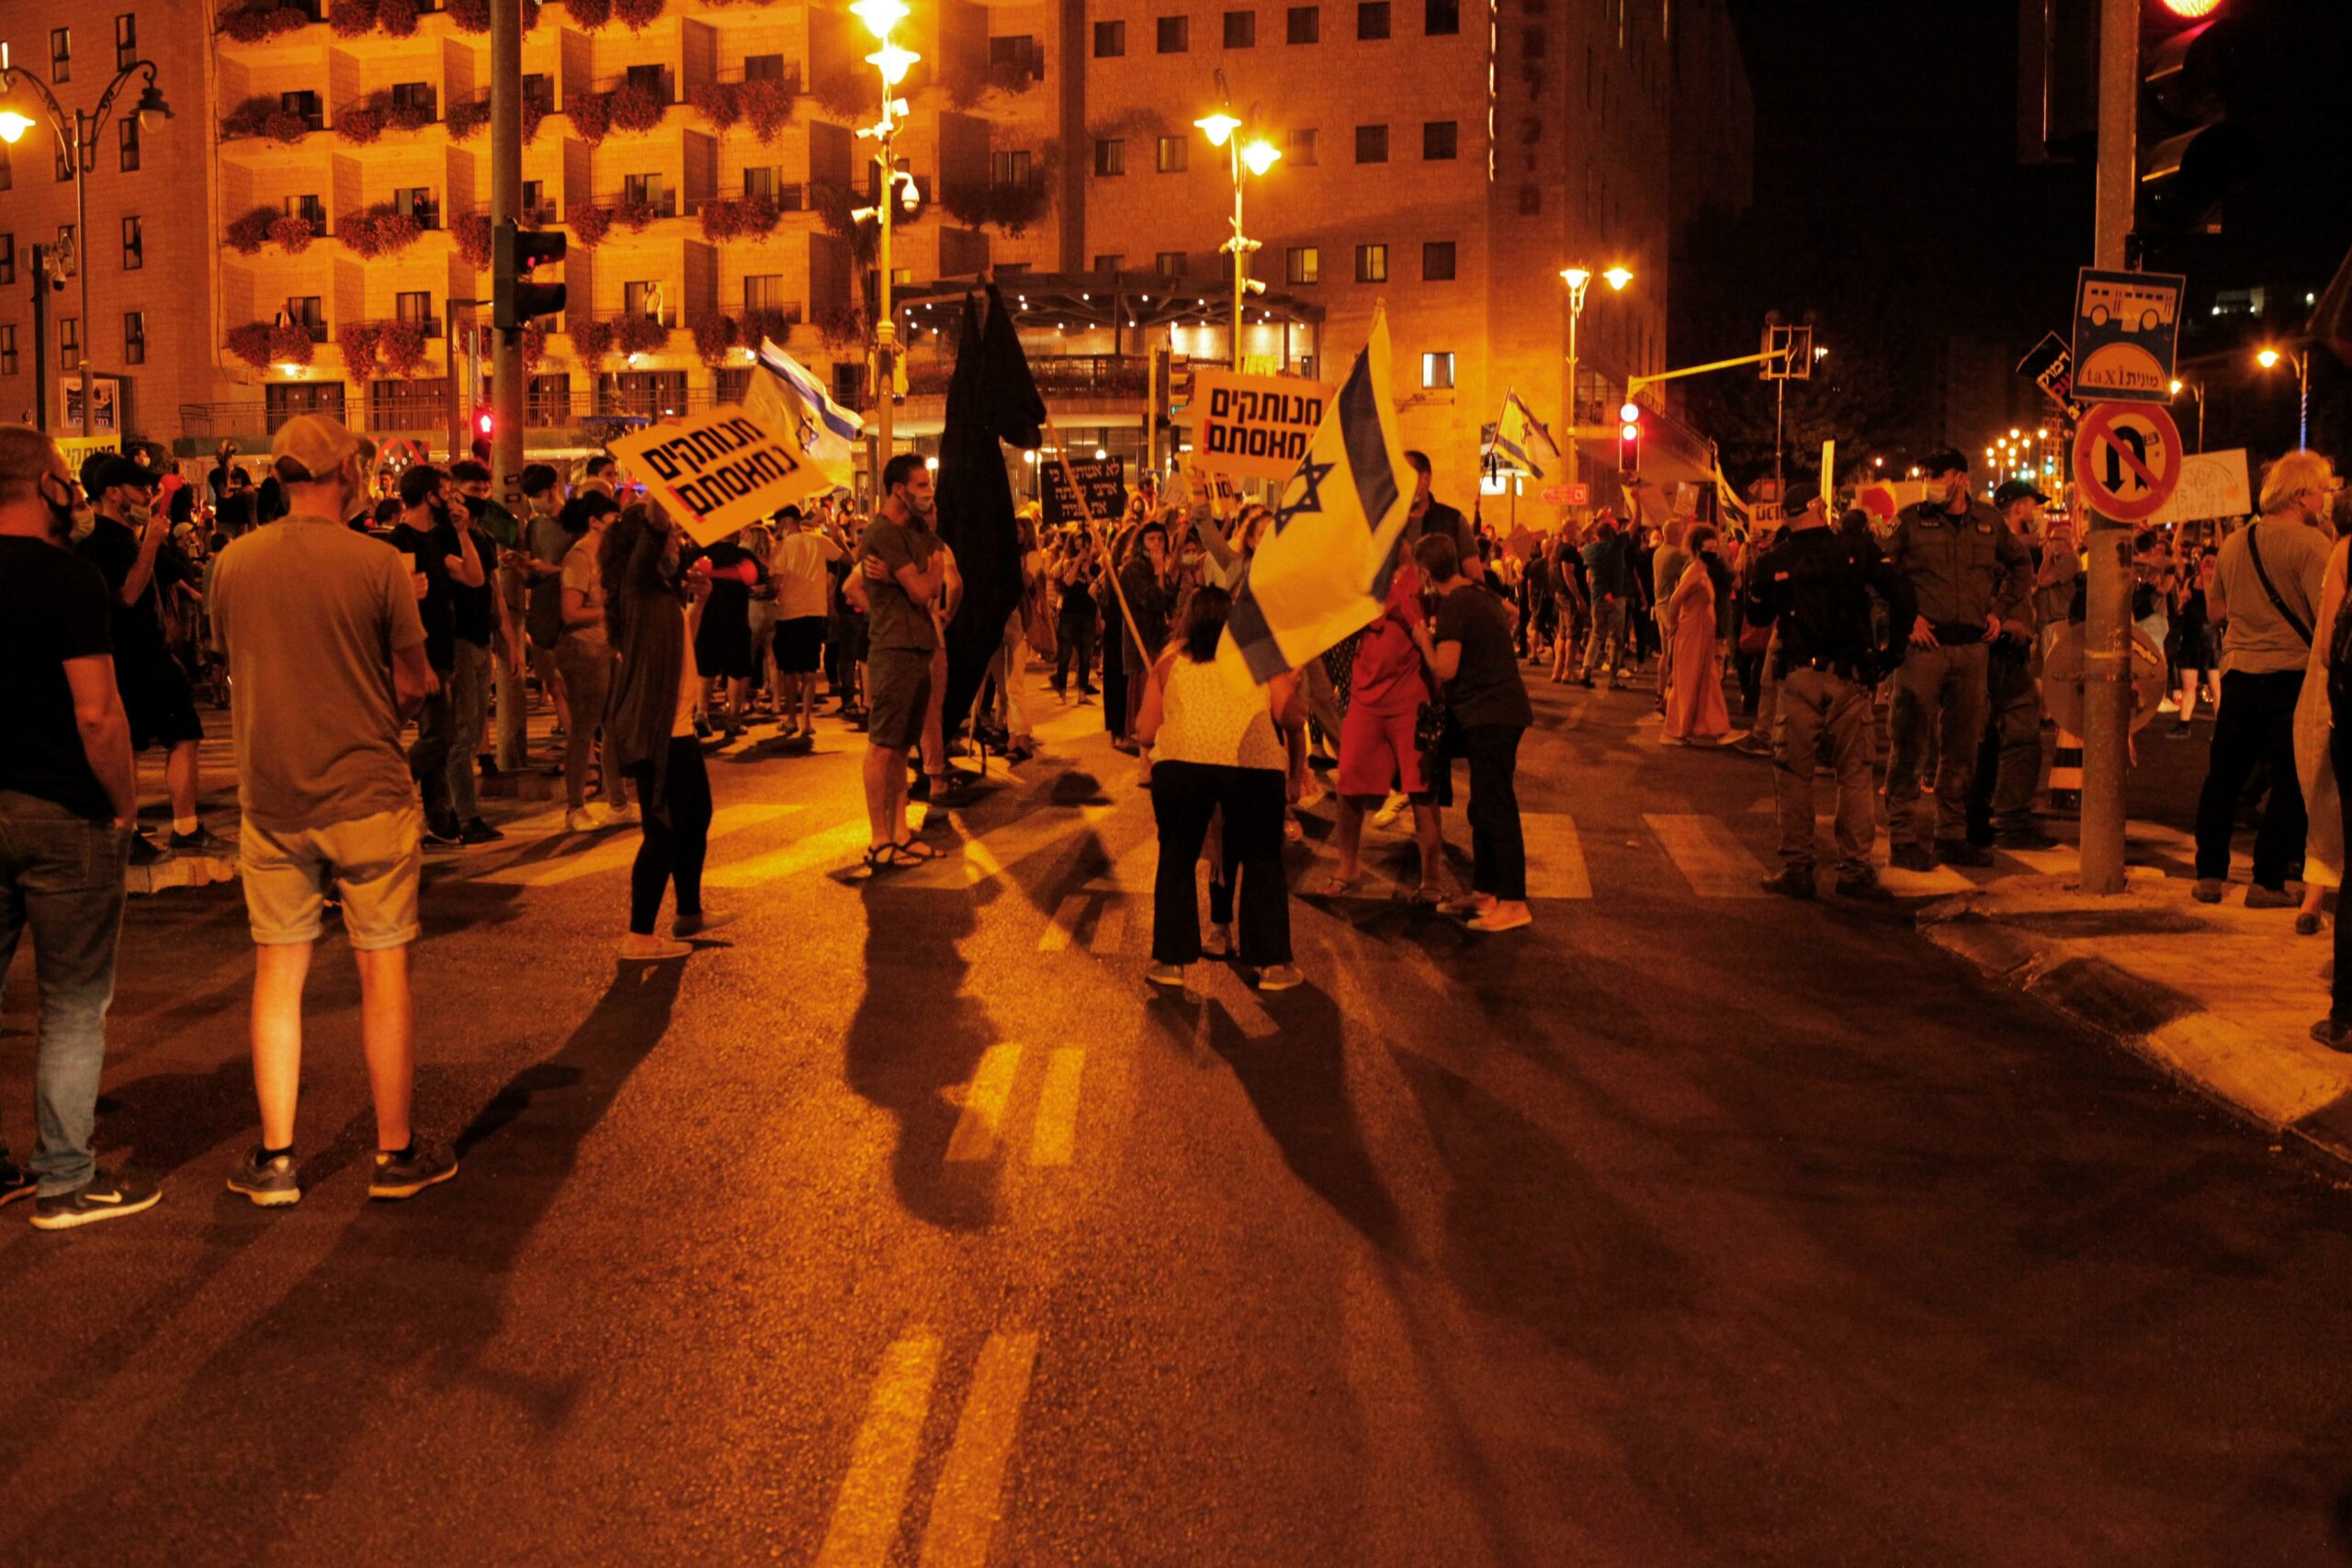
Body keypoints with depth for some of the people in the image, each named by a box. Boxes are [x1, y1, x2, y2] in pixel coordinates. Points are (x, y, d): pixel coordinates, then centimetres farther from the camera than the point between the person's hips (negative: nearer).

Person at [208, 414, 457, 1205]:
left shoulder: (234, 562, 0)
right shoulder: (378, 563, -11)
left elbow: (233, 658, 14)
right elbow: (413, 686, -8)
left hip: (270, 798, 4)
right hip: (366, 791, -3)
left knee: (278, 970, 11)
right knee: (383, 969, 6)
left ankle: (275, 1158, 15)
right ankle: (396, 1153, 14)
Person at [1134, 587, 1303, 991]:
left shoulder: (1170, 658, 20)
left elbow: (1145, 733, 18)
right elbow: (1289, 714, 8)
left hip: (1181, 759, 1)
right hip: (1254, 762, 0)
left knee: (1176, 859, 15)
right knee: (1262, 862, 13)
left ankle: (1171, 959, 16)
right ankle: (1271, 963, 15)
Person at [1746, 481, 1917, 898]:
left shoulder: (1773, 561, 2)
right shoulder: (1857, 548, 0)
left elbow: (1757, 617, 16)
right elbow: (1900, 591, -5)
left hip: (1800, 676, 0)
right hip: (1850, 676, 0)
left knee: (1793, 774, 7)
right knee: (1856, 773, 8)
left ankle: (1796, 868, 6)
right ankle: (1855, 869, 9)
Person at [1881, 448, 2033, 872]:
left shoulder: (1988, 521, 10)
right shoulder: (1911, 520, 1)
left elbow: (2021, 565, 24)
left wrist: (2001, 611, 13)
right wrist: (1907, 616, -10)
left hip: (1972, 646, 4)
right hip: (1924, 643, -4)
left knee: (1963, 745, 9)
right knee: (1909, 744, -4)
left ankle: (1952, 834, 18)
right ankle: (1902, 837, 1)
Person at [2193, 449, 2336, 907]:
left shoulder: (2234, 543, 9)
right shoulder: (2309, 542, -11)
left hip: (2238, 675, 6)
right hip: (2292, 675, -6)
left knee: (2223, 777, 12)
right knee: (2291, 784, 2)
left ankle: (2209, 874, 13)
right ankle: (2268, 882, 2)